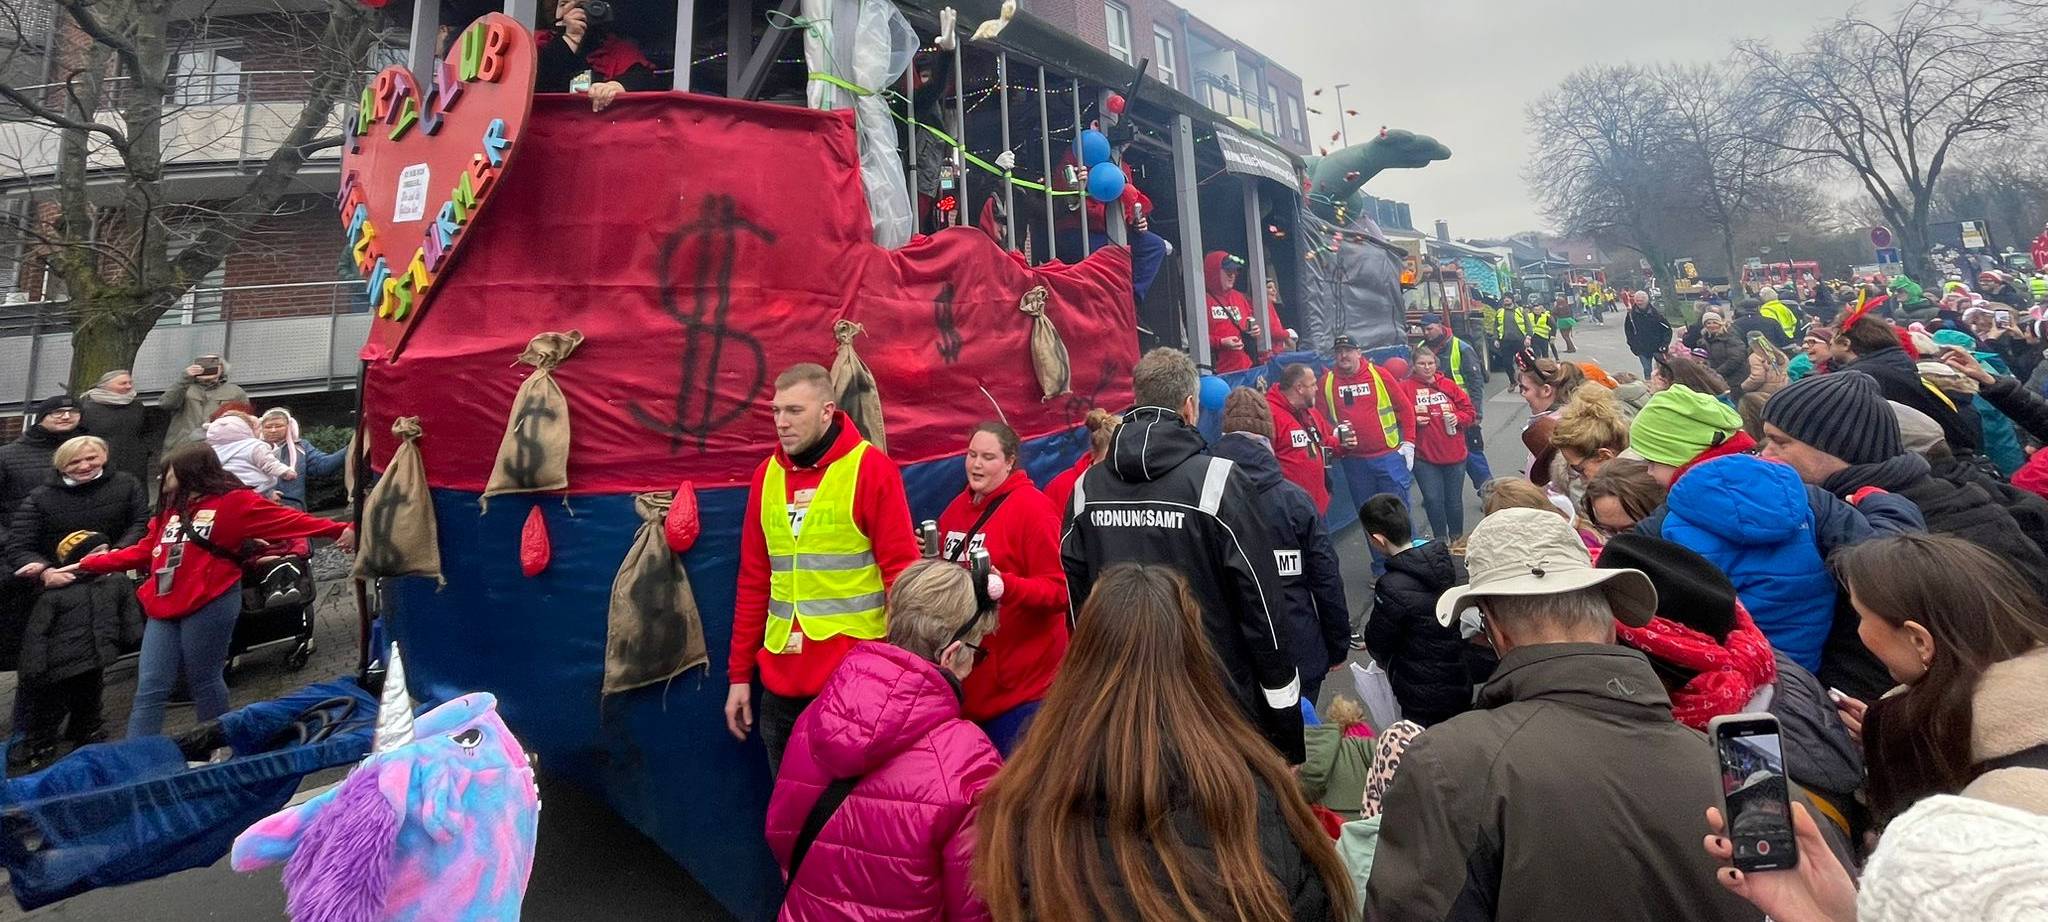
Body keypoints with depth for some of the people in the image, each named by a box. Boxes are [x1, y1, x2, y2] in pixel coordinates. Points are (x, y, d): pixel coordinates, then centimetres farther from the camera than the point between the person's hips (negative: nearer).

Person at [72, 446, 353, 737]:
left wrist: (339, 530, -17)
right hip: (166, 606, 7)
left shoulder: (234, 501, -1)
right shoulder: (170, 509, 21)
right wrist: (86, 564, 27)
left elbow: (287, 520, -8)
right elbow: (142, 551, 27)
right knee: (149, 687, 4)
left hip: (209, 604, -6)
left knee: (203, 680, 3)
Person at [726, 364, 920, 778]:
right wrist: (740, 674, 11)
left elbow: (901, 570, -10)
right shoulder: (767, 474, 7)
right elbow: (754, 582, 11)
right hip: (781, 681, 5)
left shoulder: (871, 468, -9)